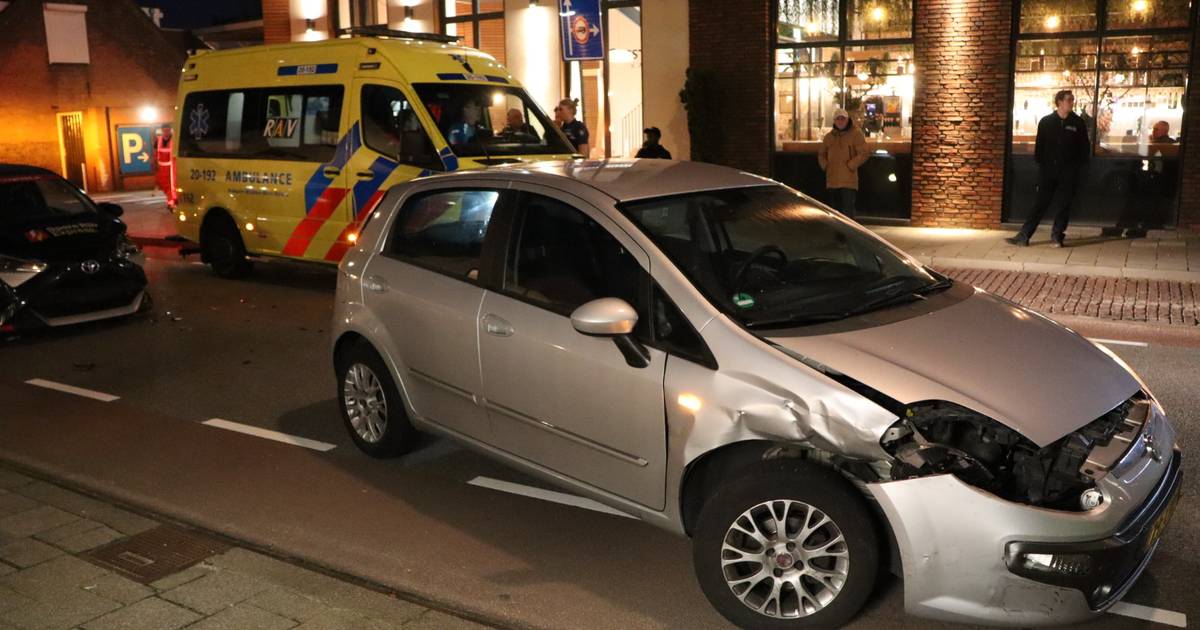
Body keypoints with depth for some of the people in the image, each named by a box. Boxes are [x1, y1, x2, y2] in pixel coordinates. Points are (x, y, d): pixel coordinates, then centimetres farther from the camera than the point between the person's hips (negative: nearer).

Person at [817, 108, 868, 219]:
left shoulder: (855, 134, -4)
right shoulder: (829, 136, 13)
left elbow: (864, 153, -10)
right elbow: (821, 154, 23)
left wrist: (850, 166, -13)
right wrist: (825, 166, 6)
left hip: (849, 181, -6)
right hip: (832, 181, 6)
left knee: (847, 212, -10)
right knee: (835, 210, 15)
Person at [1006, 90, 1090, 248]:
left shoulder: (1078, 123, 4)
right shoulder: (1046, 121, 3)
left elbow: (1085, 146, 7)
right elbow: (1039, 145, 6)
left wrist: (1079, 164, 0)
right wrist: (1039, 163, -2)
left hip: (1068, 171, 0)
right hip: (1048, 170, 0)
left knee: (1064, 204, 2)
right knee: (1040, 203, -3)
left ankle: (1057, 236, 12)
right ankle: (1023, 236, -4)